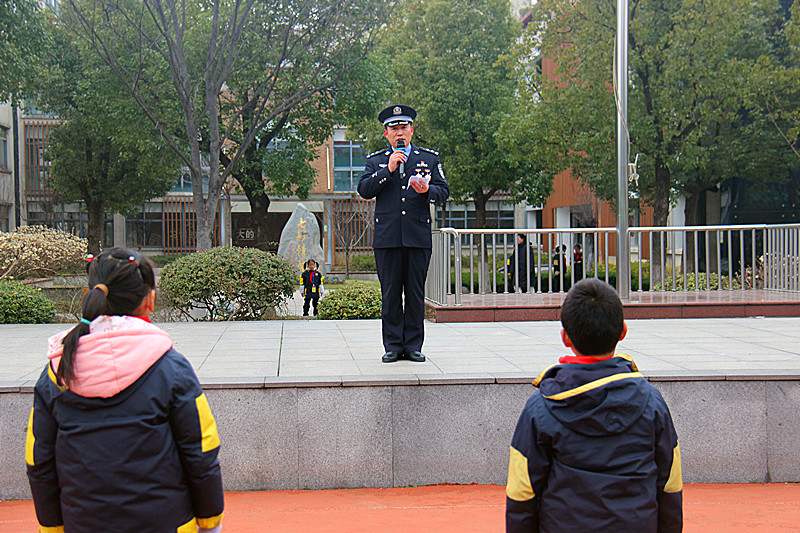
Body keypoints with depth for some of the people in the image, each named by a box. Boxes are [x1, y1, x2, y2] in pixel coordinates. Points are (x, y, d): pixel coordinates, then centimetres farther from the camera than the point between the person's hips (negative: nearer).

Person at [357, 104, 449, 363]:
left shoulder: (429, 159, 14)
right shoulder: (375, 161, 14)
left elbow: (444, 191, 9)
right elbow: (364, 190, 1)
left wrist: (427, 191, -12)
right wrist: (388, 170, -8)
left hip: (418, 236, 0)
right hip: (387, 237, 0)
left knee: (415, 293, 2)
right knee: (390, 293, 1)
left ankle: (414, 345, 9)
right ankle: (393, 346, 9)